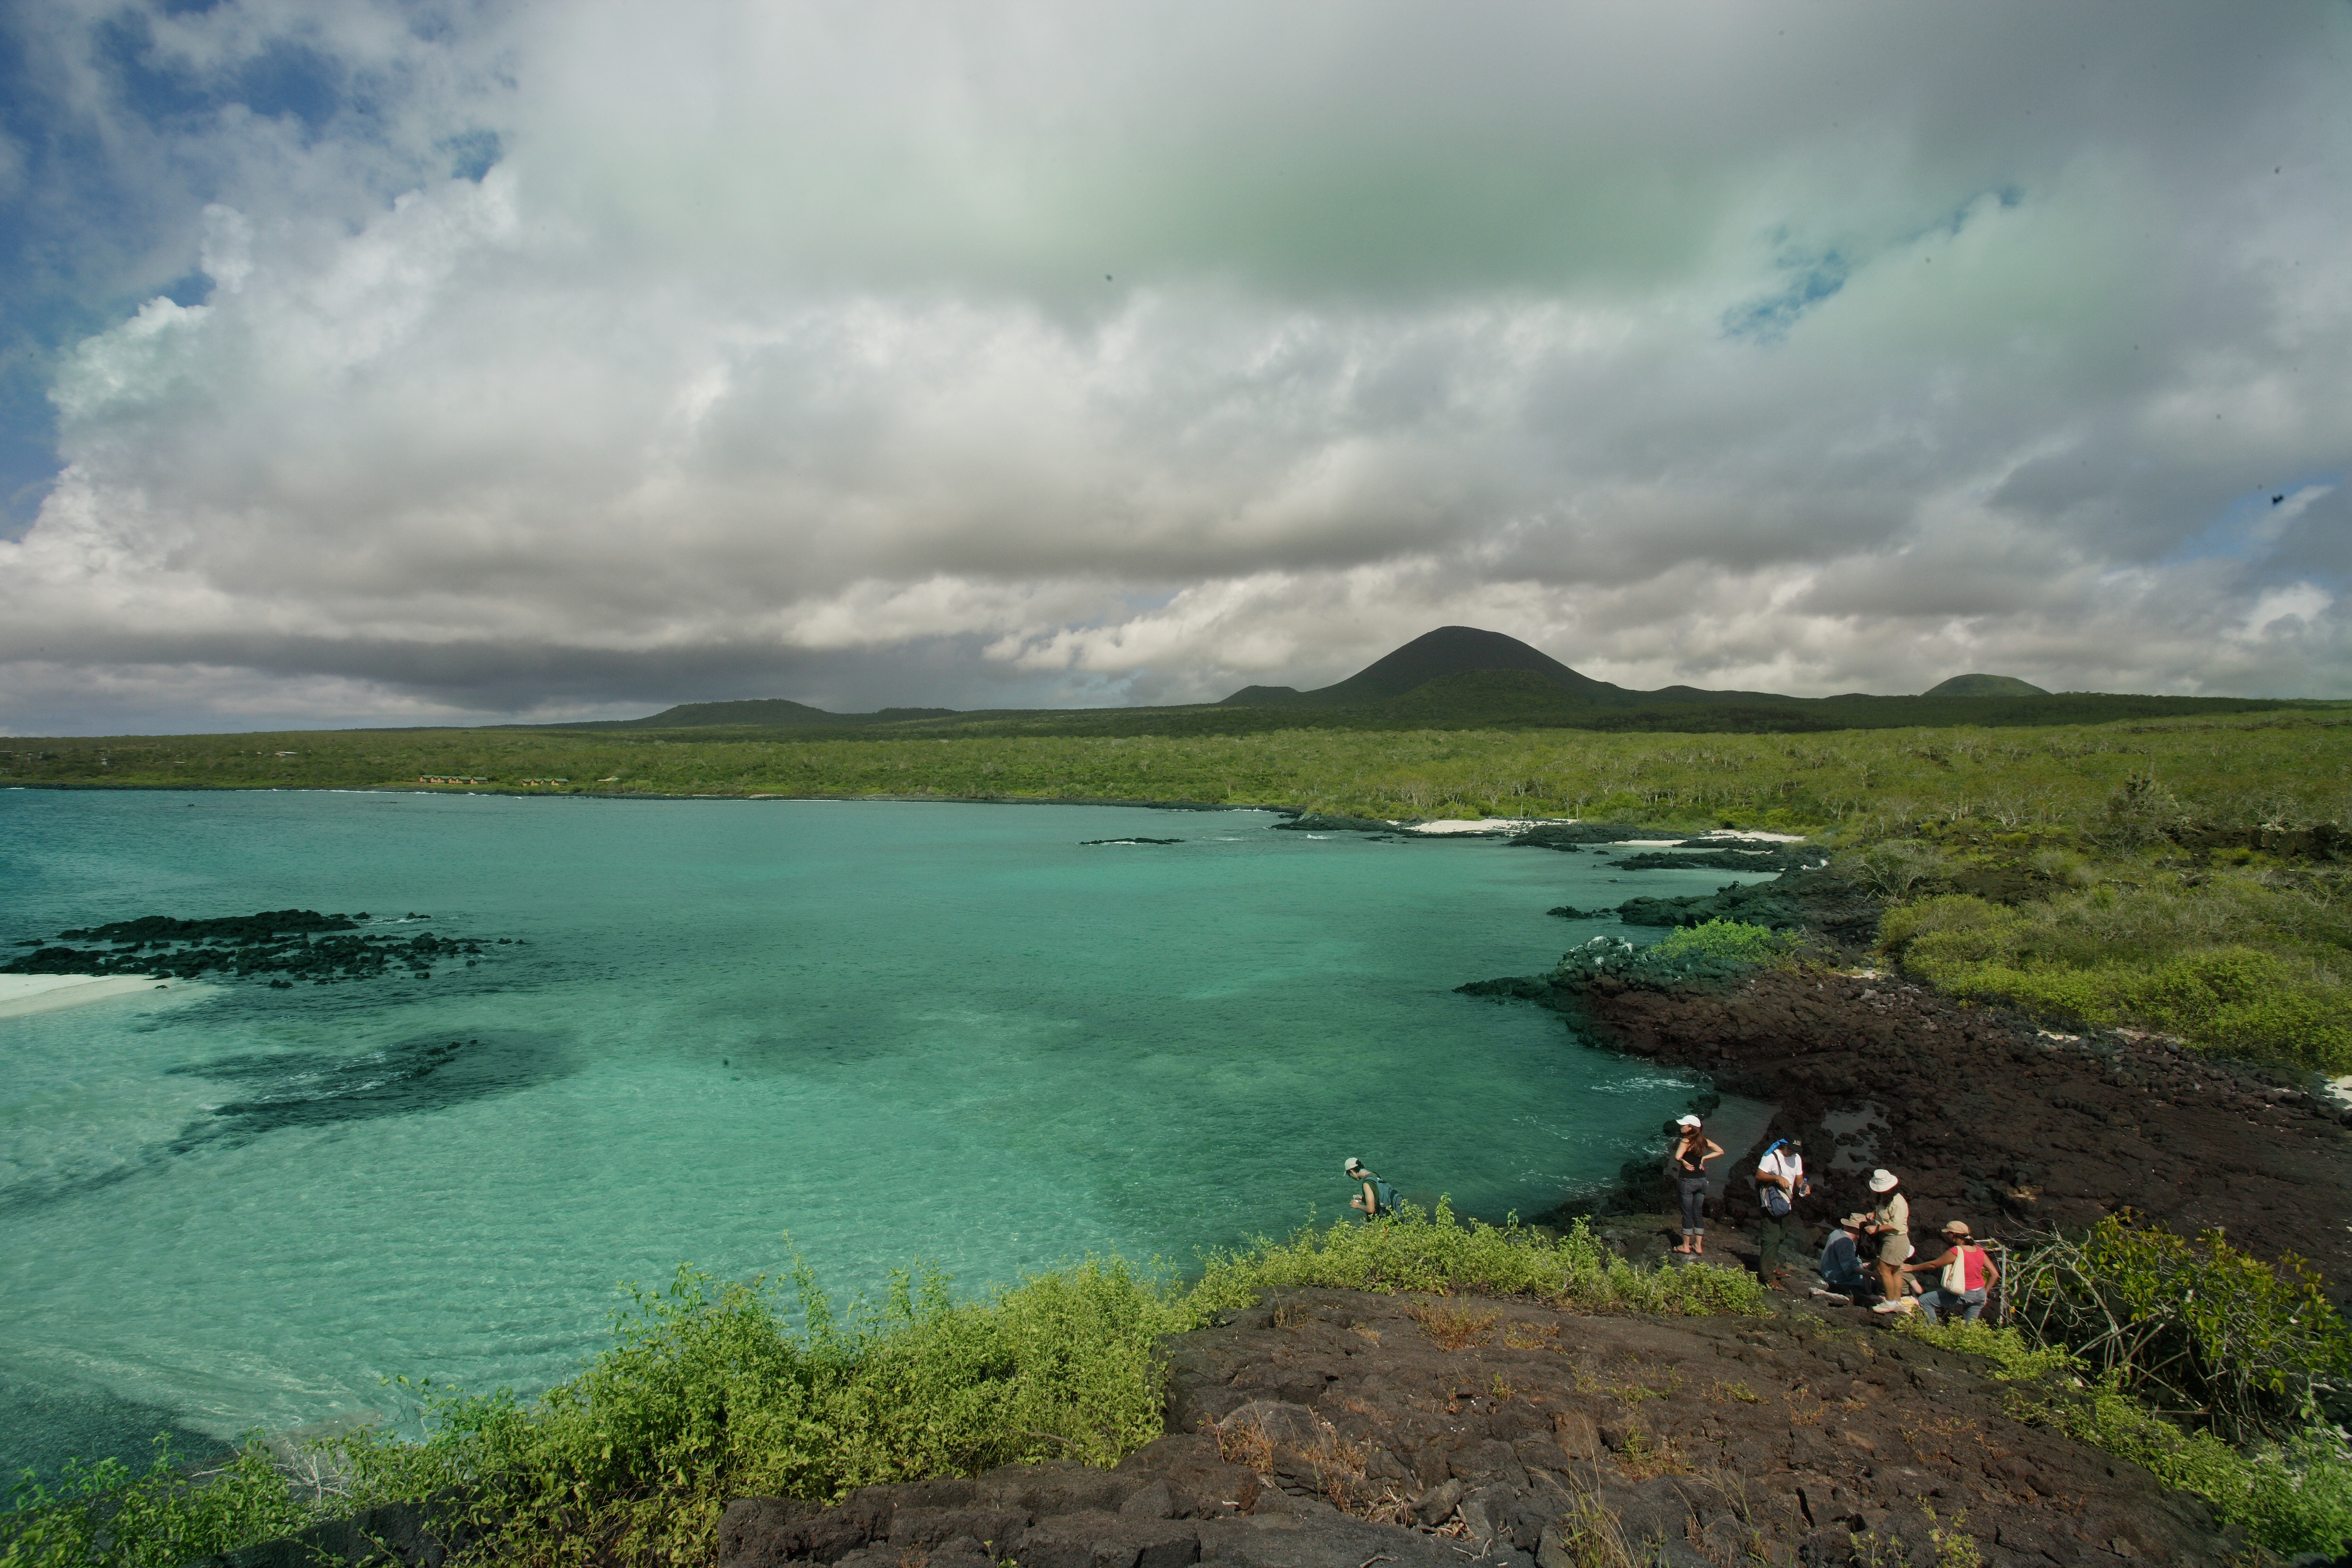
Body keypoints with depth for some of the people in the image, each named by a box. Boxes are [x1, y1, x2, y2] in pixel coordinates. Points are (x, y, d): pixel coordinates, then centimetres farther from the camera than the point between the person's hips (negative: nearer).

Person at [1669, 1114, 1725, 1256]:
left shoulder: (1686, 1141, -15)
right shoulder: (1703, 1140, 4)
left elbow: (1678, 1157, -28)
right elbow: (1720, 1151, 12)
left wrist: (1684, 1162, -8)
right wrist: (1704, 1158, 7)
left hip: (1687, 1180, -6)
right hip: (1702, 1180, 6)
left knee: (1687, 1214, 3)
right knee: (1699, 1213, 13)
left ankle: (1686, 1246, 11)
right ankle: (1698, 1245, 17)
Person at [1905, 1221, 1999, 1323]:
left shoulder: (1955, 1252, -18)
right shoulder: (1979, 1250, 2)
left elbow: (1933, 1264, -7)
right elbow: (1995, 1274, 5)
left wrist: (1913, 1268, 7)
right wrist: (1985, 1293, 16)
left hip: (1963, 1295, -7)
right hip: (1980, 1295, 7)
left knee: (1923, 1300, -3)